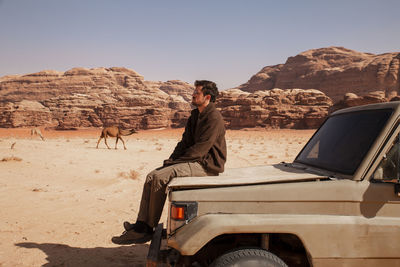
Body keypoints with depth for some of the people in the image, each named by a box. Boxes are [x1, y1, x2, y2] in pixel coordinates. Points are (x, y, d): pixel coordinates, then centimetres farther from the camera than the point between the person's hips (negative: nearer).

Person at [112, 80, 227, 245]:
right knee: (151, 177, -4)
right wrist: (170, 160, 0)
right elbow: (185, 143, 15)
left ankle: (148, 229, -9)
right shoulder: (195, 115, 16)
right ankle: (140, 226, -6)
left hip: (207, 165, -9)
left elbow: (201, 148, -20)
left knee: (160, 178, -22)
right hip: (195, 161, 9)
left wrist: (176, 162, -16)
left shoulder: (214, 117, -14)